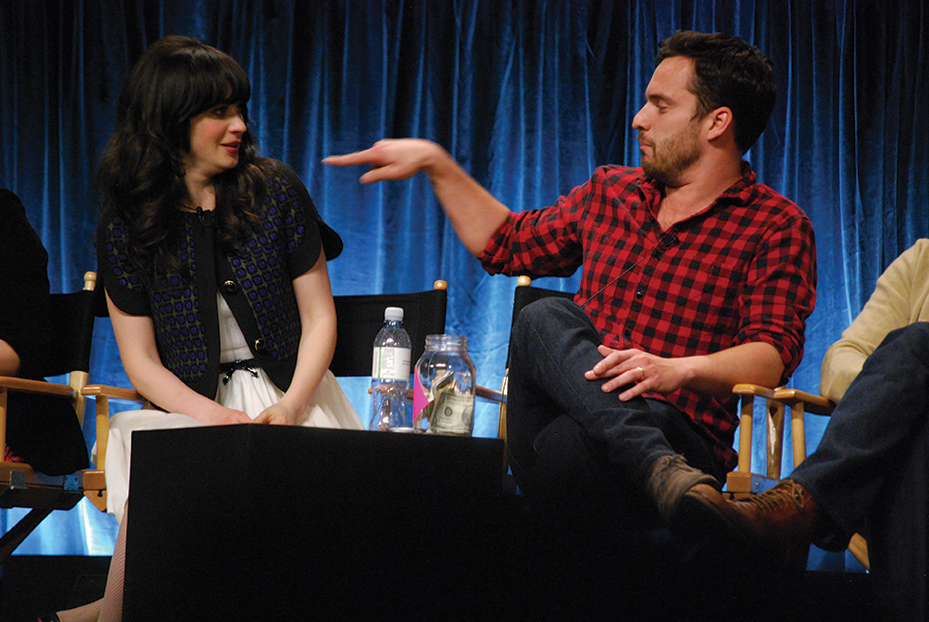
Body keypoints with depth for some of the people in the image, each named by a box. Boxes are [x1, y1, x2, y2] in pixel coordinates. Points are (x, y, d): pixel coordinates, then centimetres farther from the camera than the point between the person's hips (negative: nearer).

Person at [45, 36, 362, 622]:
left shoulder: (276, 191, 4)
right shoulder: (125, 226, 3)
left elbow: (319, 317, 6)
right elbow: (142, 361, 2)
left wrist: (290, 406, -12)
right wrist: (218, 418, -16)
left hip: (289, 393, 1)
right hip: (189, 403, 0)